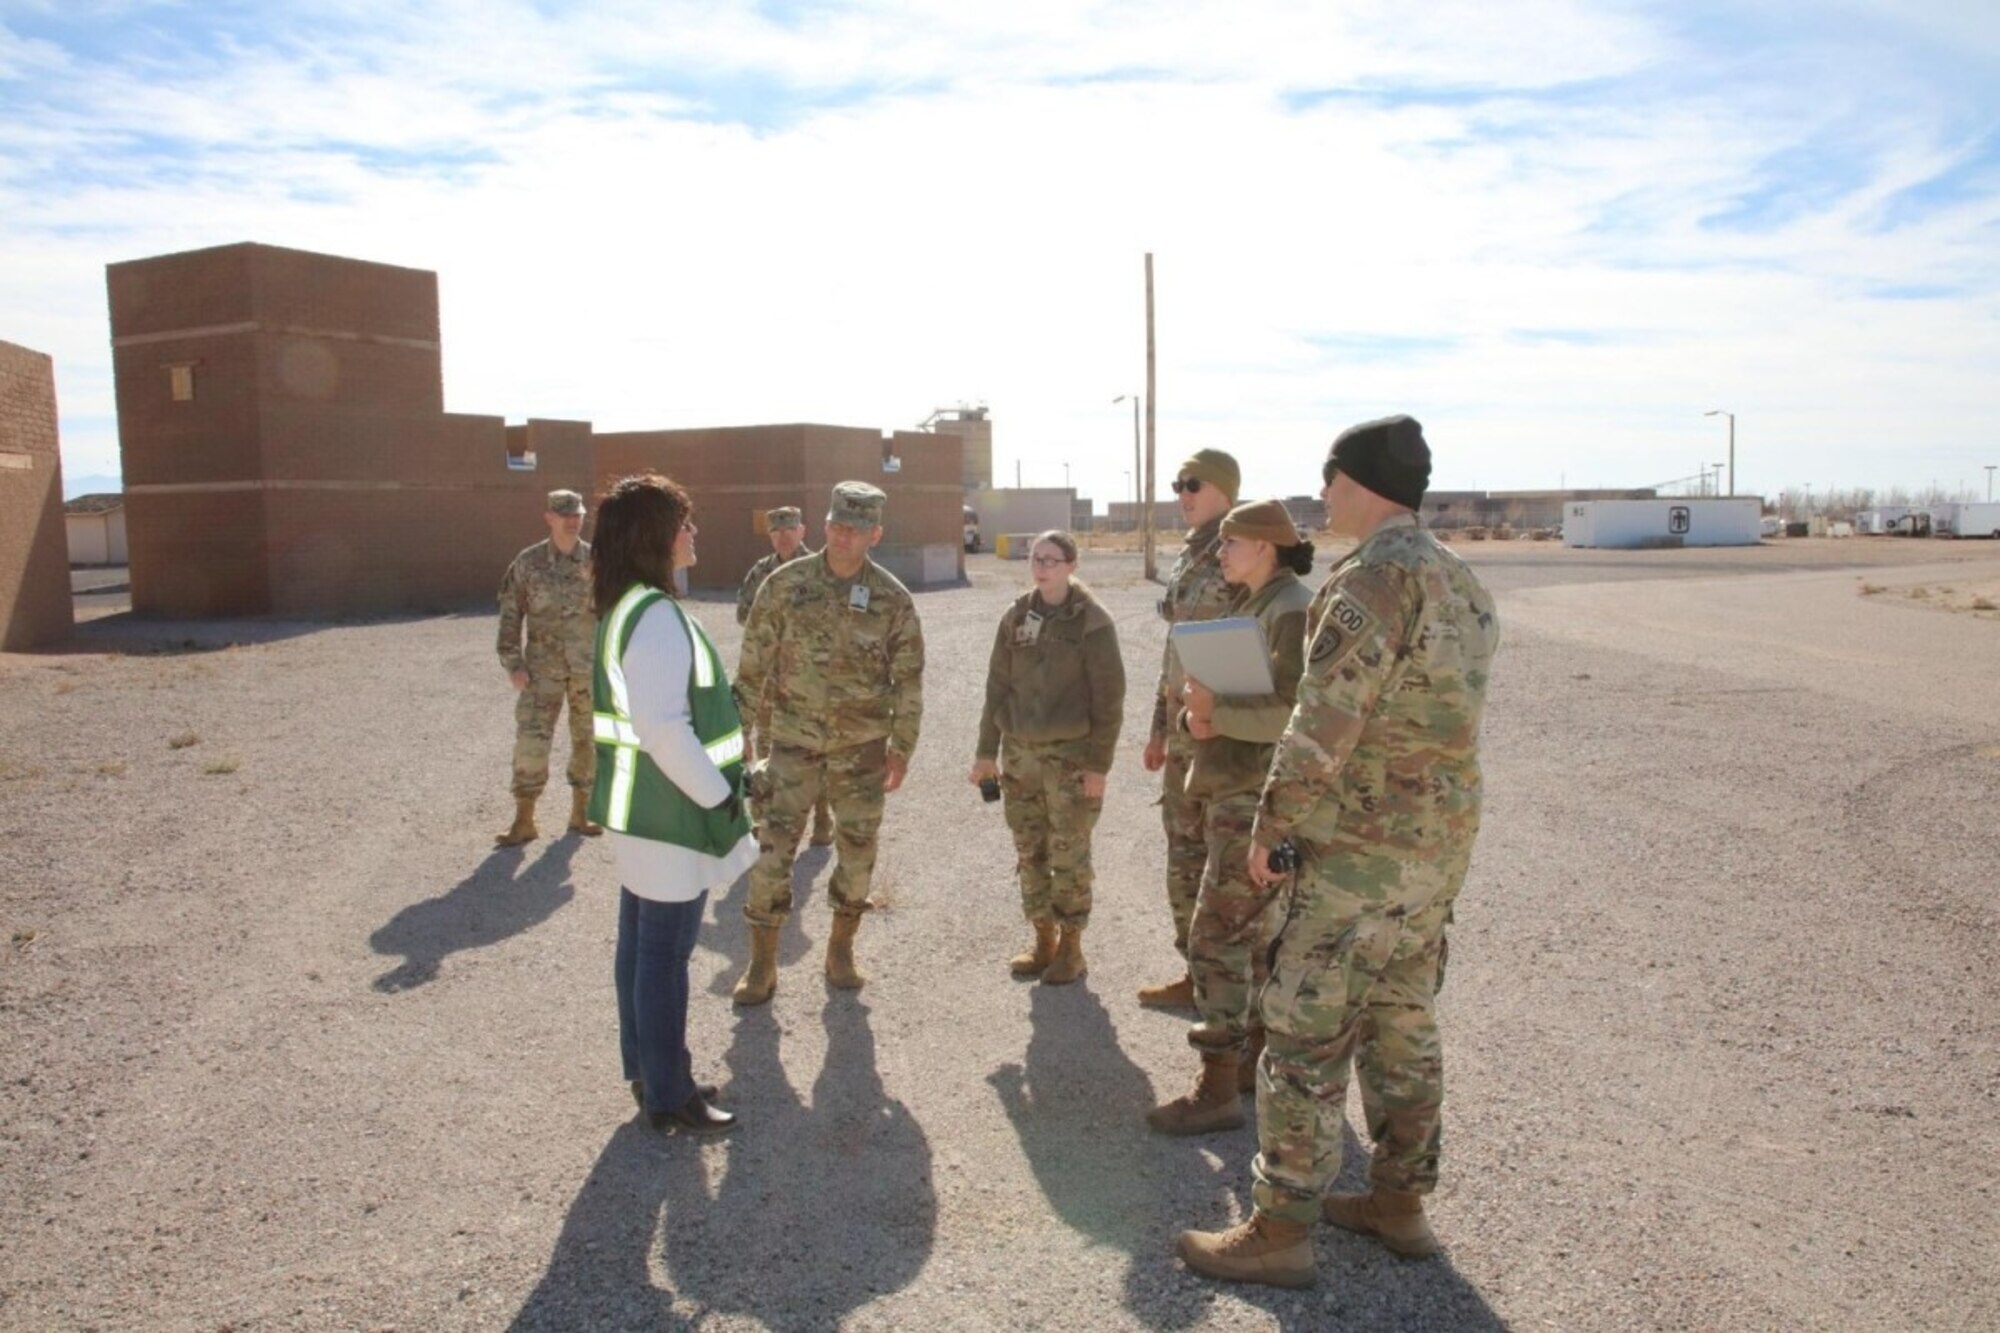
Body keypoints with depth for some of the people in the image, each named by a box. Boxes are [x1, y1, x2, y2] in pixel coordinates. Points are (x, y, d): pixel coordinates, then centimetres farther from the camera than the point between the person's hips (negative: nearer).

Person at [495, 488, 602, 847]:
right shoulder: (528, 562, -2)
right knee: (530, 740, -5)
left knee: (588, 741, 8)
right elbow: (510, 615, 1)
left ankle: (580, 813, 22)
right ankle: (524, 820, 7)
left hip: (590, 667, 1)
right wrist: (512, 664, -6)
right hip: (544, 667, -1)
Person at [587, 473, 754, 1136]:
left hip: (639, 807, 10)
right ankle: (668, 1096, 15)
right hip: (670, 812, -10)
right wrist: (718, 795, -18)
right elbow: (663, 727, -27)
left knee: (642, 941, 18)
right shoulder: (658, 616, -22)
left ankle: (648, 1070, 33)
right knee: (666, 951, 2)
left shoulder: (625, 607, 9)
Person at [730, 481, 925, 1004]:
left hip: (862, 747, 1)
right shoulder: (786, 584, -6)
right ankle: (762, 964, 12)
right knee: (772, 849, -2)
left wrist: (902, 747, -1)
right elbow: (754, 661, 0)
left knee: (858, 851, 9)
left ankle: (841, 950, 29)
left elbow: (909, 678, 0)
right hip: (794, 742, 0)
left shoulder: (892, 598, -6)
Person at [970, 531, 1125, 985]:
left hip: (1070, 755, -5)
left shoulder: (1092, 621, -8)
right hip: (1020, 751, 5)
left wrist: (1098, 764, -11)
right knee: (1030, 854, 11)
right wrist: (986, 750, 8)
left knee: (1069, 857, 3)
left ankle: (1071, 948, 18)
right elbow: (998, 687, 10)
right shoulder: (1016, 617, 6)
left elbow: (1108, 697, -8)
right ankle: (1044, 940, 26)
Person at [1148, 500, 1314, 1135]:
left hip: (1259, 802, -10)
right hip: (1232, 795, 10)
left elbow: (1296, 714, -24)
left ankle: (1218, 1091, 1)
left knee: (1216, 938, -7)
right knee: (1256, 934, 17)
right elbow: (1223, 690, 16)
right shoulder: (1253, 608, 15)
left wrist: (1215, 710, -21)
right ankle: (1260, 1059, 29)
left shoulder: (1293, 612, -15)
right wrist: (1195, 716, -6)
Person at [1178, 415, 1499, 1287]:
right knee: (1402, 1023, 18)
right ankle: (1400, 1202, 31)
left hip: (1362, 850, -9)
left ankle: (1280, 1233, 9)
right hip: (1440, 842, 10)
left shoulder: (1376, 577, -18)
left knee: (1305, 1035, -1)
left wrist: (1270, 825, -12)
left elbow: (1324, 723, -22)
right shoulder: (1459, 580, 12)